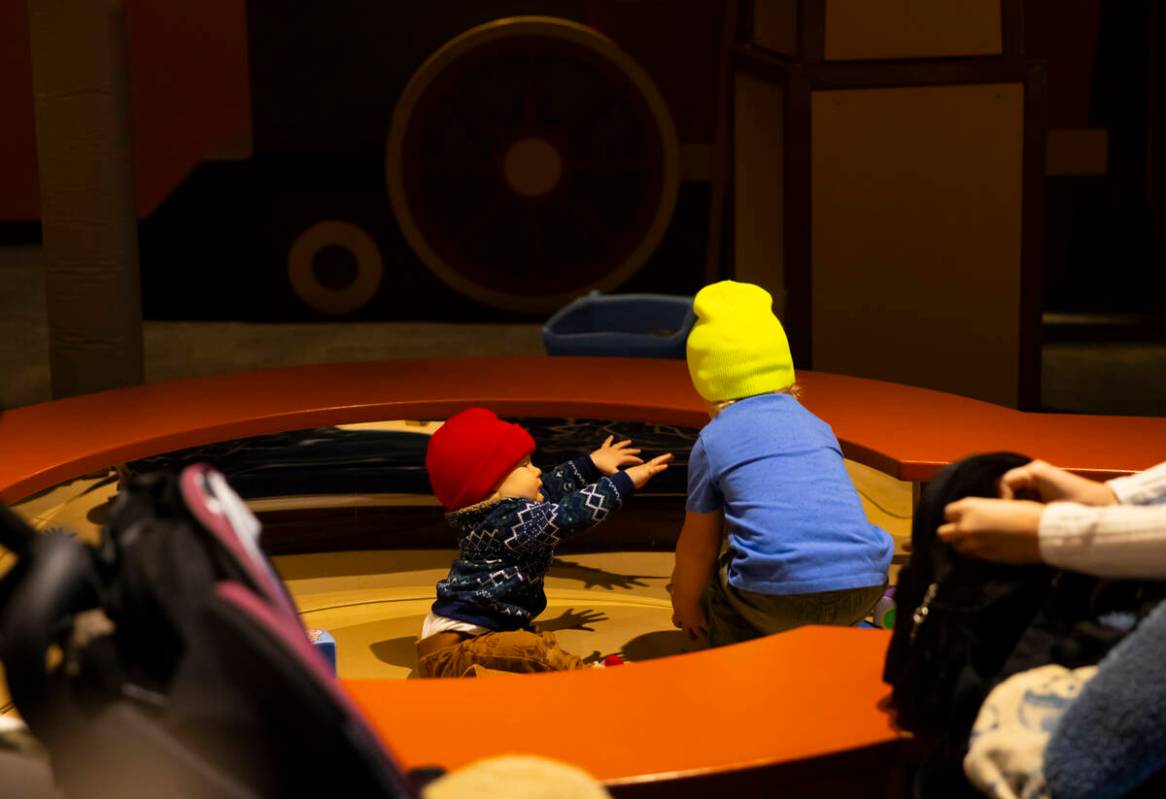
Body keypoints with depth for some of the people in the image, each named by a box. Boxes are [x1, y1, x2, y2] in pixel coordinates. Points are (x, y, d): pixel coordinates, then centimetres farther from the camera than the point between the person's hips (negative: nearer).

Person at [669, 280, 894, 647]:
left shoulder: (712, 441, 10)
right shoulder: (815, 424, 24)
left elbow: (698, 545, 17)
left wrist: (685, 606, 34)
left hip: (782, 595, -4)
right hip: (864, 588, 5)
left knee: (722, 584, 26)